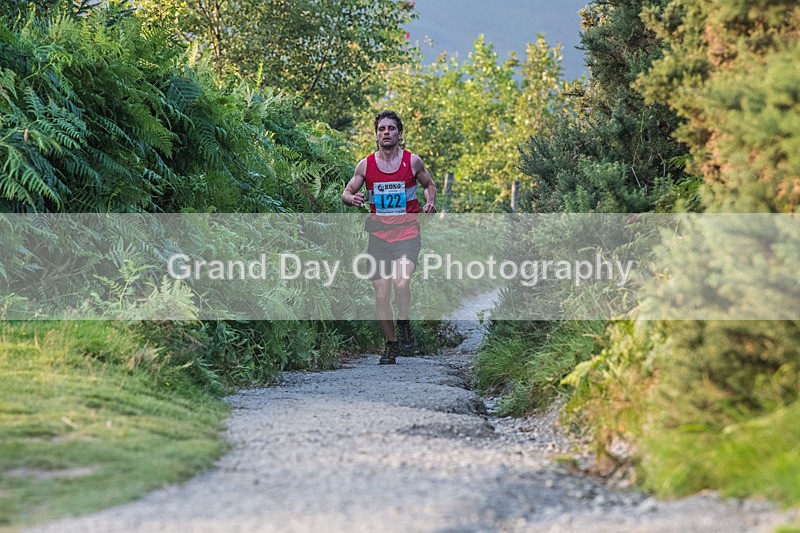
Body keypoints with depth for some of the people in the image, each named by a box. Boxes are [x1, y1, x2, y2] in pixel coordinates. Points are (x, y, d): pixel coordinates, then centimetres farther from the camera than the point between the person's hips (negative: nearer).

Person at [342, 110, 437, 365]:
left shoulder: (412, 161, 1)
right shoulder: (365, 165, 3)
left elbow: (429, 185, 17)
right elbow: (346, 193, 12)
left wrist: (430, 203, -3)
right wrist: (352, 198, -12)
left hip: (407, 234, -2)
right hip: (378, 236, 2)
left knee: (401, 282, -26)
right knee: (381, 295, 0)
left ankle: (404, 325, 1)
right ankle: (391, 344, 18)